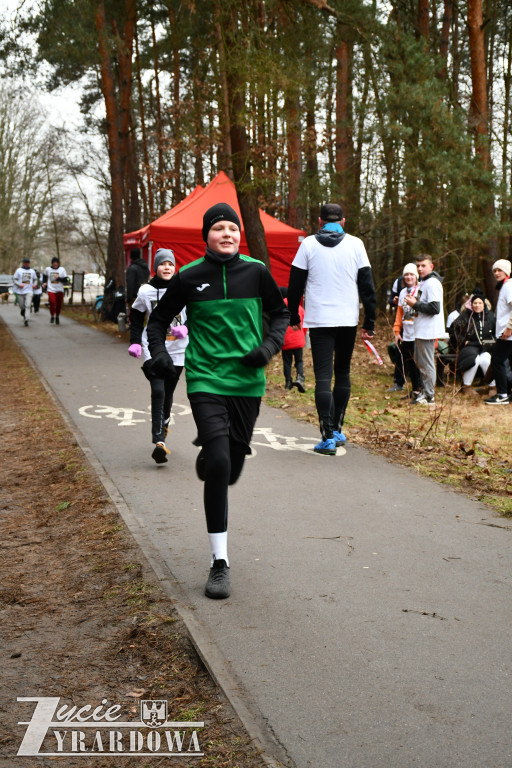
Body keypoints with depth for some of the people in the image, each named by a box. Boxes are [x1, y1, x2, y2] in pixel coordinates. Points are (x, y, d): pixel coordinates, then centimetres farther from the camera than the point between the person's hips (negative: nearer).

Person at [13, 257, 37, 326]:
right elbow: (14, 279, 2)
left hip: (29, 291, 0)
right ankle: (22, 313, 40)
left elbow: (35, 279, 24)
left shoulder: (32, 271, 12)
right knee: (21, 306, 7)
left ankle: (26, 319, -20)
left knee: (28, 305, -16)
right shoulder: (19, 270, 4)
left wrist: (34, 284, 3)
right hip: (20, 291, 0)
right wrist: (19, 284, -16)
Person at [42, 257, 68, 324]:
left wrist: (58, 278, -18)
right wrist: (44, 282, 12)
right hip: (51, 289, -1)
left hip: (59, 290, 1)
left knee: (59, 304, 6)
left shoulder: (62, 269, 0)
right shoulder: (48, 269, 5)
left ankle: (57, 317, 30)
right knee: (52, 302, -19)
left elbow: (65, 280, -4)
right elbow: (44, 276, 25)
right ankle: (52, 316, -1)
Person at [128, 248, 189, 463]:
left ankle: (163, 422, 42)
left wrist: (186, 328, -15)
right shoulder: (146, 291, 0)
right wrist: (135, 342, 3)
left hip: (177, 350, 2)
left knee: (168, 393, 11)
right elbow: (136, 317, 13)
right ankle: (159, 442, -20)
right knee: (158, 392, -15)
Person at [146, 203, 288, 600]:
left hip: (248, 383, 2)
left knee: (232, 468, 11)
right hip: (205, 381, -2)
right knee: (218, 463, -16)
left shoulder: (256, 272, 1)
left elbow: (280, 312, 14)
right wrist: (158, 351, -4)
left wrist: (270, 345, -3)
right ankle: (220, 562, -7)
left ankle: (210, 453, 52)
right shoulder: (189, 277, -2)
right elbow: (159, 318, 12)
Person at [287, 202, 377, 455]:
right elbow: (367, 286, 2)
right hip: (348, 319, 2)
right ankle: (337, 430, 24)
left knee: (323, 376, -3)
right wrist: (369, 323, 7)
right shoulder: (355, 244, 2)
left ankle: (328, 437, -11)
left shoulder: (309, 244, 0)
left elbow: (296, 284, 3)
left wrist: (294, 317, 15)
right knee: (343, 373, 17)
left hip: (319, 320, -2)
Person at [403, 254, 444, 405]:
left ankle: (429, 397, 1)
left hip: (428, 330, -11)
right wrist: (414, 302, 9)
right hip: (420, 330, 11)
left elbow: (435, 308, -23)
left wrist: (415, 304, -17)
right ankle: (426, 391, 27)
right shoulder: (423, 283, 16)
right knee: (419, 359, 18)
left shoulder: (432, 283, -16)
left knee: (426, 362, -5)